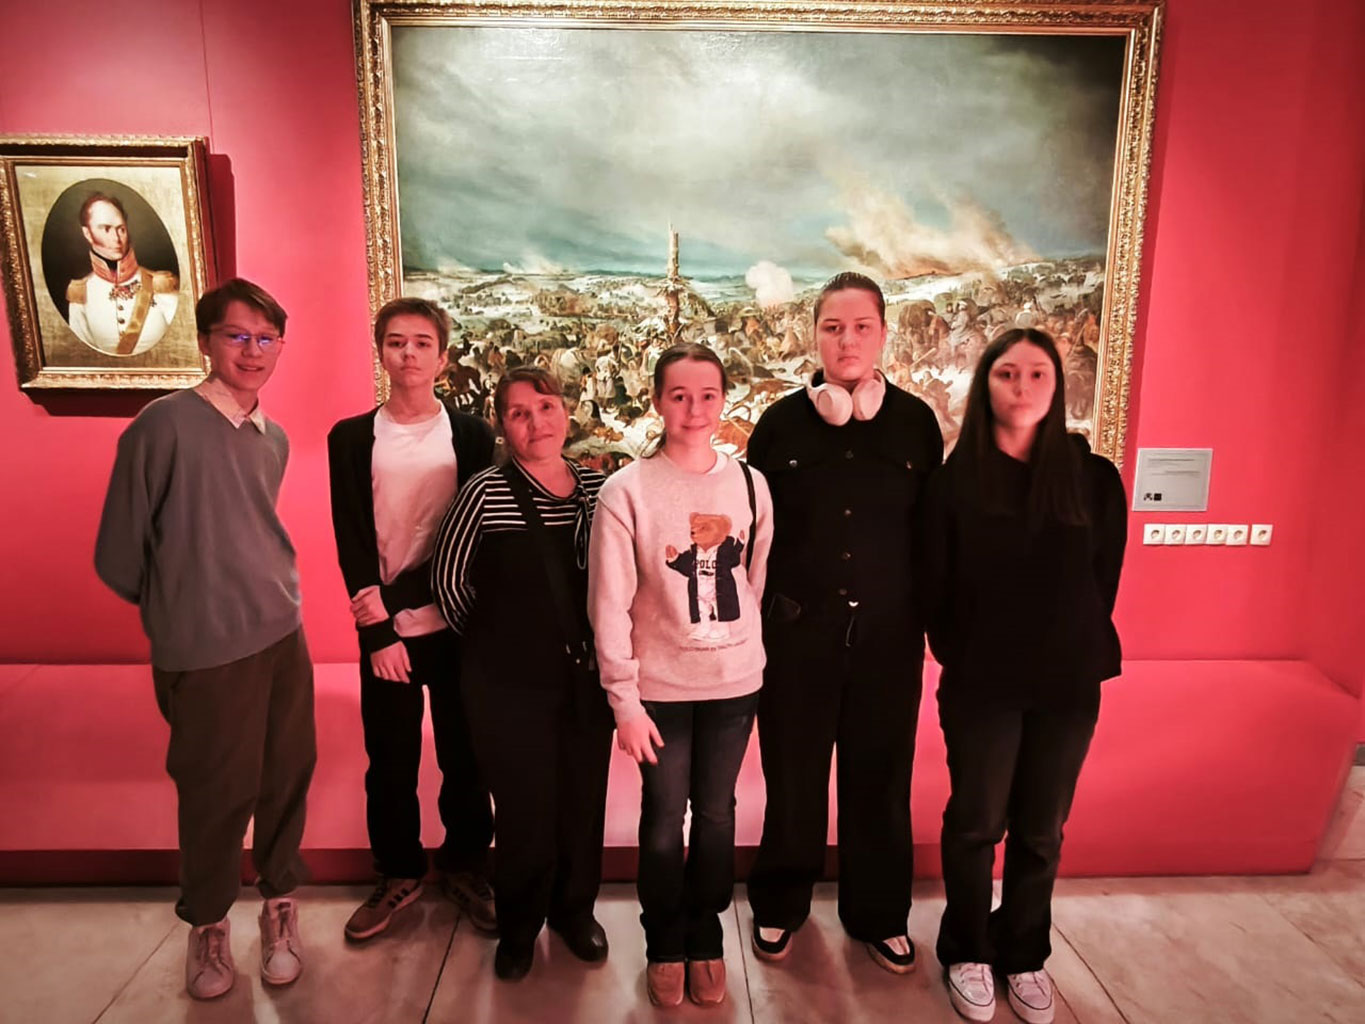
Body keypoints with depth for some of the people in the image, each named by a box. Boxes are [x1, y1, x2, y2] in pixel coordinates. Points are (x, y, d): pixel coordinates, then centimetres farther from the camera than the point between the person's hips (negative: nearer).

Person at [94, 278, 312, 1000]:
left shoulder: (275, 440, 7)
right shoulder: (166, 424, -12)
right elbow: (119, 553, -5)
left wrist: (273, 596, 15)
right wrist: (181, 607, 7)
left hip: (282, 637, 5)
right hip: (205, 653, -5)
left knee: (288, 779, 13)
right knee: (218, 794, 10)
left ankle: (279, 901, 37)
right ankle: (207, 921, 36)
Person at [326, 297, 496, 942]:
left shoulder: (471, 435, 0)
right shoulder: (351, 438, 2)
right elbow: (352, 544, -2)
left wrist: (399, 594, -13)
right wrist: (378, 630, -9)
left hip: (456, 624, 0)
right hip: (385, 631, 1)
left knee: (464, 757, 10)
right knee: (390, 763, 11)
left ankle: (465, 866, 31)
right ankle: (399, 873, 32)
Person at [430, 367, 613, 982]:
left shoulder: (596, 488, 0)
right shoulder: (486, 492, -12)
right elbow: (448, 577, -2)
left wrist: (604, 647, 7)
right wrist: (489, 639, 7)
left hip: (587, 679, 3)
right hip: (509, 687, -3)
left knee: (583, 803, 14)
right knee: (526, 811, 9)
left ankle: (574, 909, 42)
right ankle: (518, 927, 36)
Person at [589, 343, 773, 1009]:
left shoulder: (750, 484, -2)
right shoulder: (626, 491, -11)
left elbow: (760, 582, 6)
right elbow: (609, 606, -10)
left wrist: (757, 658, 6)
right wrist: (625, 702, -10)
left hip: (734, 683, 2)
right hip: (660, 688, -2)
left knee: (716, 814, 15)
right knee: (664, 818, 11)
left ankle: (705, 937, 37)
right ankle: (664, 945, 35)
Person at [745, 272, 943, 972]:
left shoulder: (915, 422, 0)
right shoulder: (782, 422, -2)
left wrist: (928, 614, 4)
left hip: (887, 632, 1)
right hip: (796, 631, -1)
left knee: (880, 775, 13)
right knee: (793, 774, 12)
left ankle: (878, 915, 36)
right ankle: (779, 906, 36)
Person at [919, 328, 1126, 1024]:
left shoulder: (1095, 479, -1)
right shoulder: (954, 481, -6)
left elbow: (1103, 584, 5)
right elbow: (935, 586, -3)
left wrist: (1078, 654, 3)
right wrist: (963, 658, -1)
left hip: (1068, 685, 2)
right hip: (981, 686, -2)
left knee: (1040, 830, 15)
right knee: (976, 824, 11)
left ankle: (1024, 954, 37)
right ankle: (967, 951, 33)